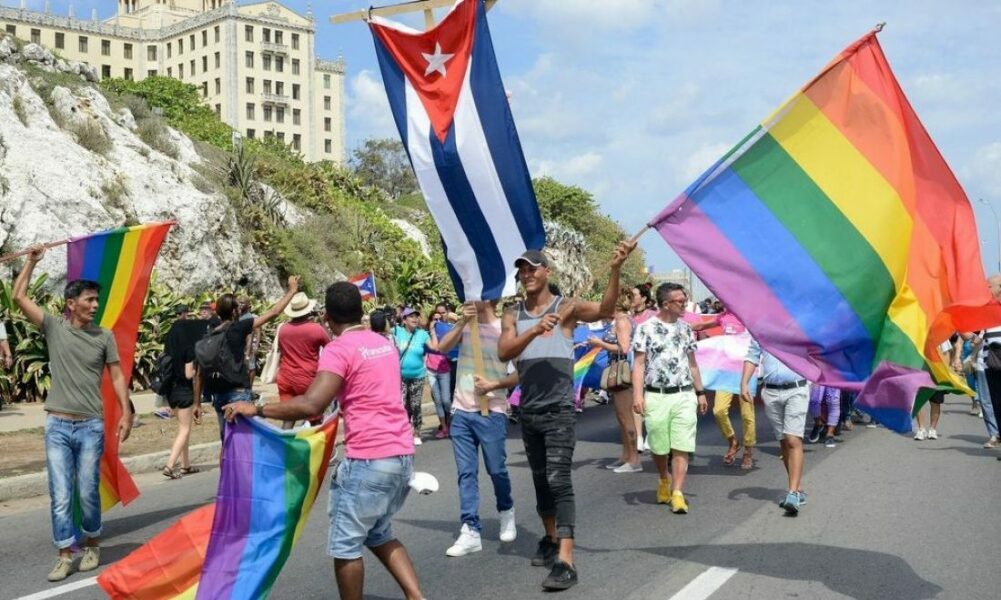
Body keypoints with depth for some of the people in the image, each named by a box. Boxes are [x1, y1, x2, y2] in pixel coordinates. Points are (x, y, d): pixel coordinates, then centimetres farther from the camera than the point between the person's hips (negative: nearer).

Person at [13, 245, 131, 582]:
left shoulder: (104, 336, 2)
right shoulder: (53, 327, 2)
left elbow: (117, 376, 4)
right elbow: (18, 297, 0)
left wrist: (126, 413, -3)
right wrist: (32, 261, 2)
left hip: (91, 426, 0)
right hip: (57, 426, 0)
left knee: (87, 493, 5)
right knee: (60, 496, 1)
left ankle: (92, 545, 25)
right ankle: (65, 555, 10)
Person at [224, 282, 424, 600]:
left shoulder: (338, 349, -10)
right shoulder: (384, 343, 14)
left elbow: (311, 405, -21)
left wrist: (257, 409, -15)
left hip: (370, 460, -8)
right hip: (402, 455, 8)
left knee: (345, 544, 6)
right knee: (378, 534, 23)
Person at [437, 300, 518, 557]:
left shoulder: (504, 329, -6)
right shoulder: (466, 326, 7)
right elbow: (442, 348, -8)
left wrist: (494, 385, -19)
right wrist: (462, 322, -16)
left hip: (491, 412, -4)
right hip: (461, 411, 4)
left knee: (496, 469, 5)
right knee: (466, 472, 3)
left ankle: (506, 511, 33)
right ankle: (470, 531, 6)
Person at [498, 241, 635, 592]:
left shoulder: (566, 307, -5)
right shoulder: (513, 316, 6)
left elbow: (605, 311, -24)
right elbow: (503, 354, -12)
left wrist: (616, 269, -39)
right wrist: (534, 330, -29)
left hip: (559, 409, -5)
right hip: (529, 411, 5)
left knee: (559, 480, -13)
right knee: (540, 480, 17)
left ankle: (566, 561, -16)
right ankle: (551, 538, 35)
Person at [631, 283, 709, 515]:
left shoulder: (686, 328, 11)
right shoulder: (646, 328, -3)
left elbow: (692, 363, 18)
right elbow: (639, 363, -6)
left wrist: (700, 392, 17)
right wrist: (637, 394, -14)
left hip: (684, 396, 3)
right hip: (656, 397, -3)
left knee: (682, 448, -5)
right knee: (658, 447, 9)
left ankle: (677, 493, -3)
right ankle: (664, 479, 36)